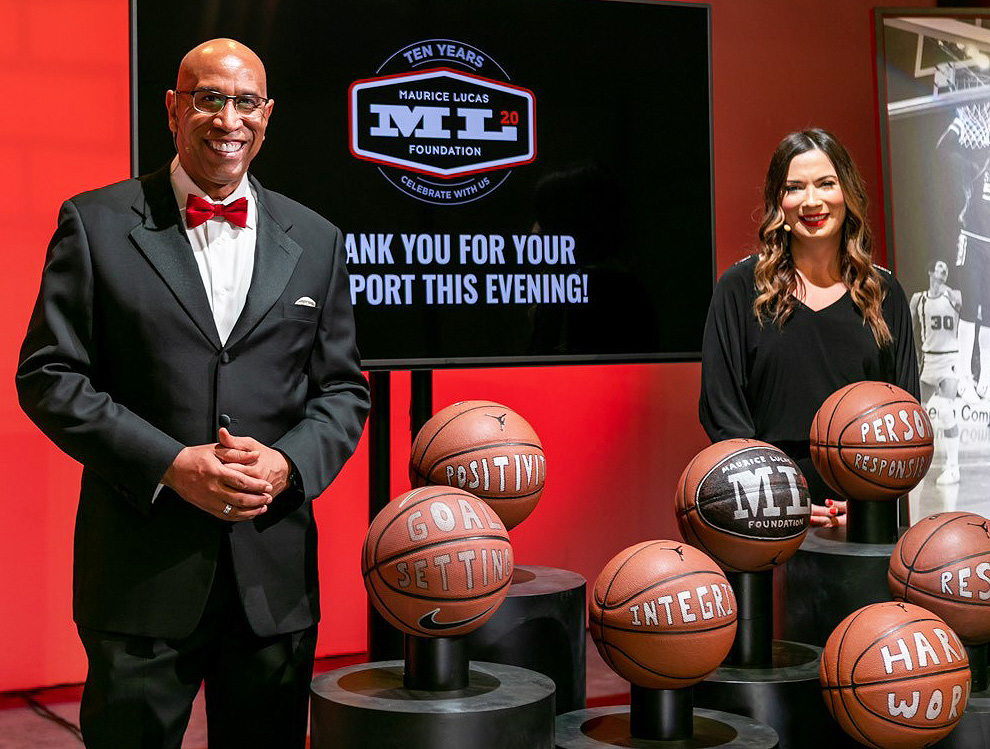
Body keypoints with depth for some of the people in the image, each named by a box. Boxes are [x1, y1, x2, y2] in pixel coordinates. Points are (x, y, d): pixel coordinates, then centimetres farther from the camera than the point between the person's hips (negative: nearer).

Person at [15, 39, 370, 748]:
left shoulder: (316, 242, 10)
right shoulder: (95, 223, 1)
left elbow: (343, 390, 12)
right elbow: (48, 376, -3)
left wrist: (288, 463, -9)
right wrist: (170, 465, -15)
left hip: (276, 579, 3)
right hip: (140, 576, -2)